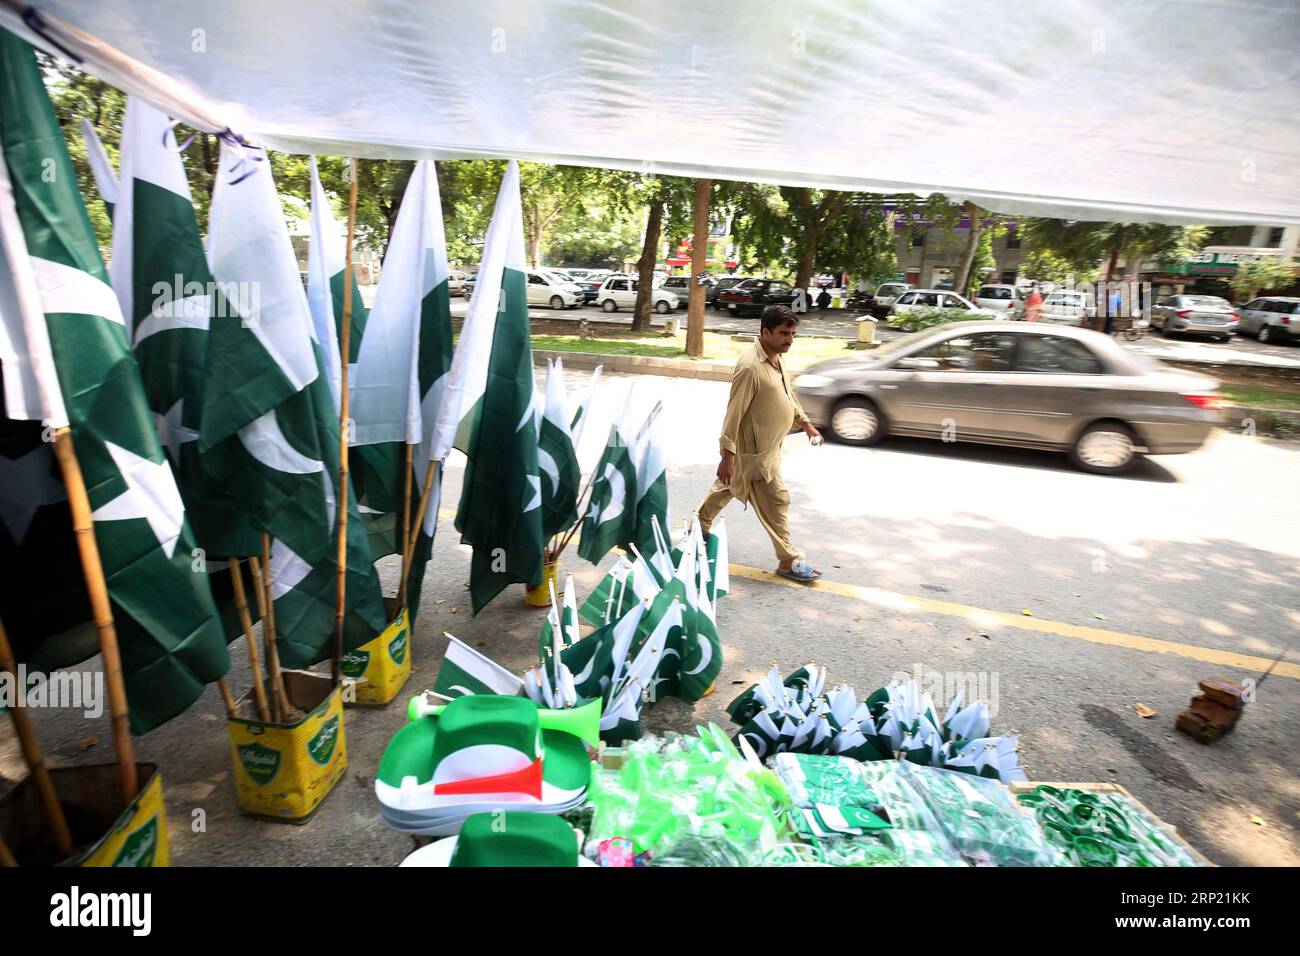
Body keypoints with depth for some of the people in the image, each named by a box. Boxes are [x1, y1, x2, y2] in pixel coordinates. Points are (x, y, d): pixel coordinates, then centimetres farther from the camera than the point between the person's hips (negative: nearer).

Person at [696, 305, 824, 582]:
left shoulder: (775, 358, 5)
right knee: (776, 501, 0)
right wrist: (727, 455, -25)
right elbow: (734, 412, -25)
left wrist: (805, 423, 18)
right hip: (755, 452, -10)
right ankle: (788, 561, 12)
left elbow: (787, 393, 21)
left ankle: (700, 526, 41)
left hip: (766, 447, 10)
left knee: (726, 489, 23)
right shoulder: (751, 367, -26)